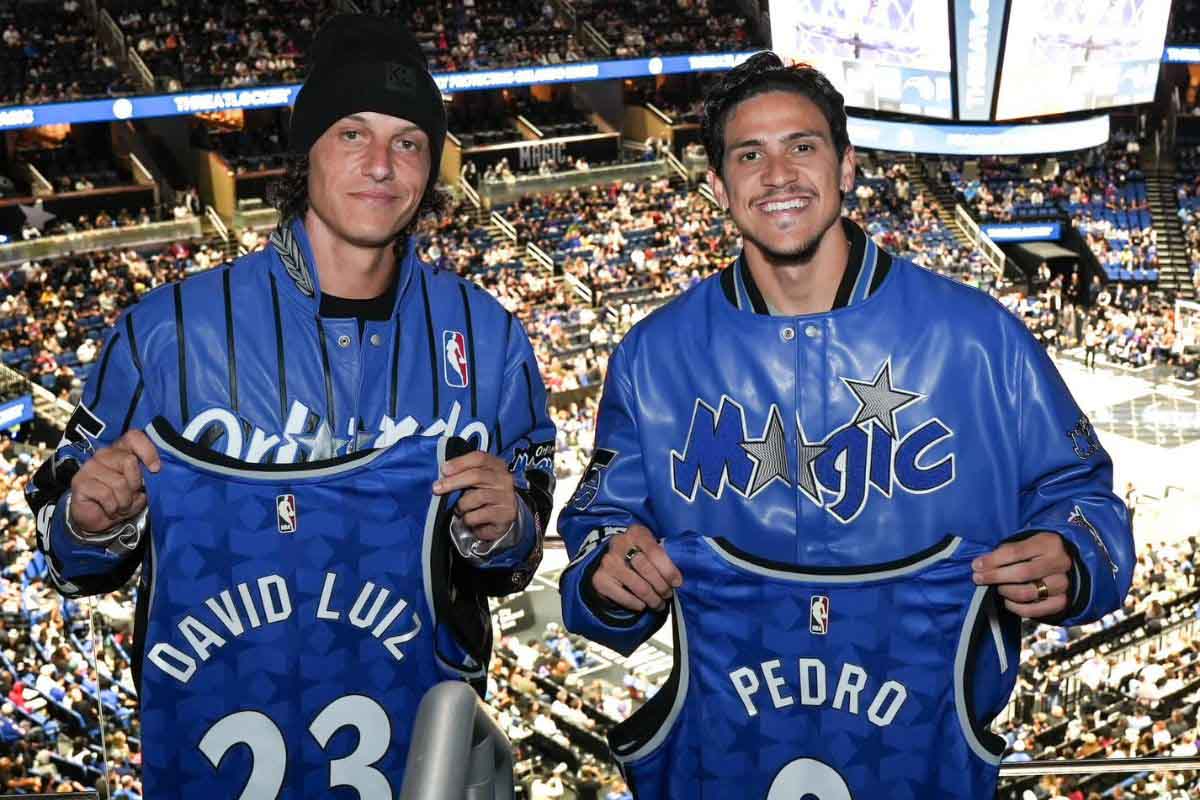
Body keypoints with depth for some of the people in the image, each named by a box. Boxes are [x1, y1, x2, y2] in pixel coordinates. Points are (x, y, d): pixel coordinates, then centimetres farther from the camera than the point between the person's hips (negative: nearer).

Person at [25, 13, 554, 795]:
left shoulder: (486, 334, -6)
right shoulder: (170, 328, -12)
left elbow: (517, 554, 3)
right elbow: (73, 553, -1)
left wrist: (503, 530, -18)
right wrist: (92, 520, -23)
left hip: (420, 734, 2)